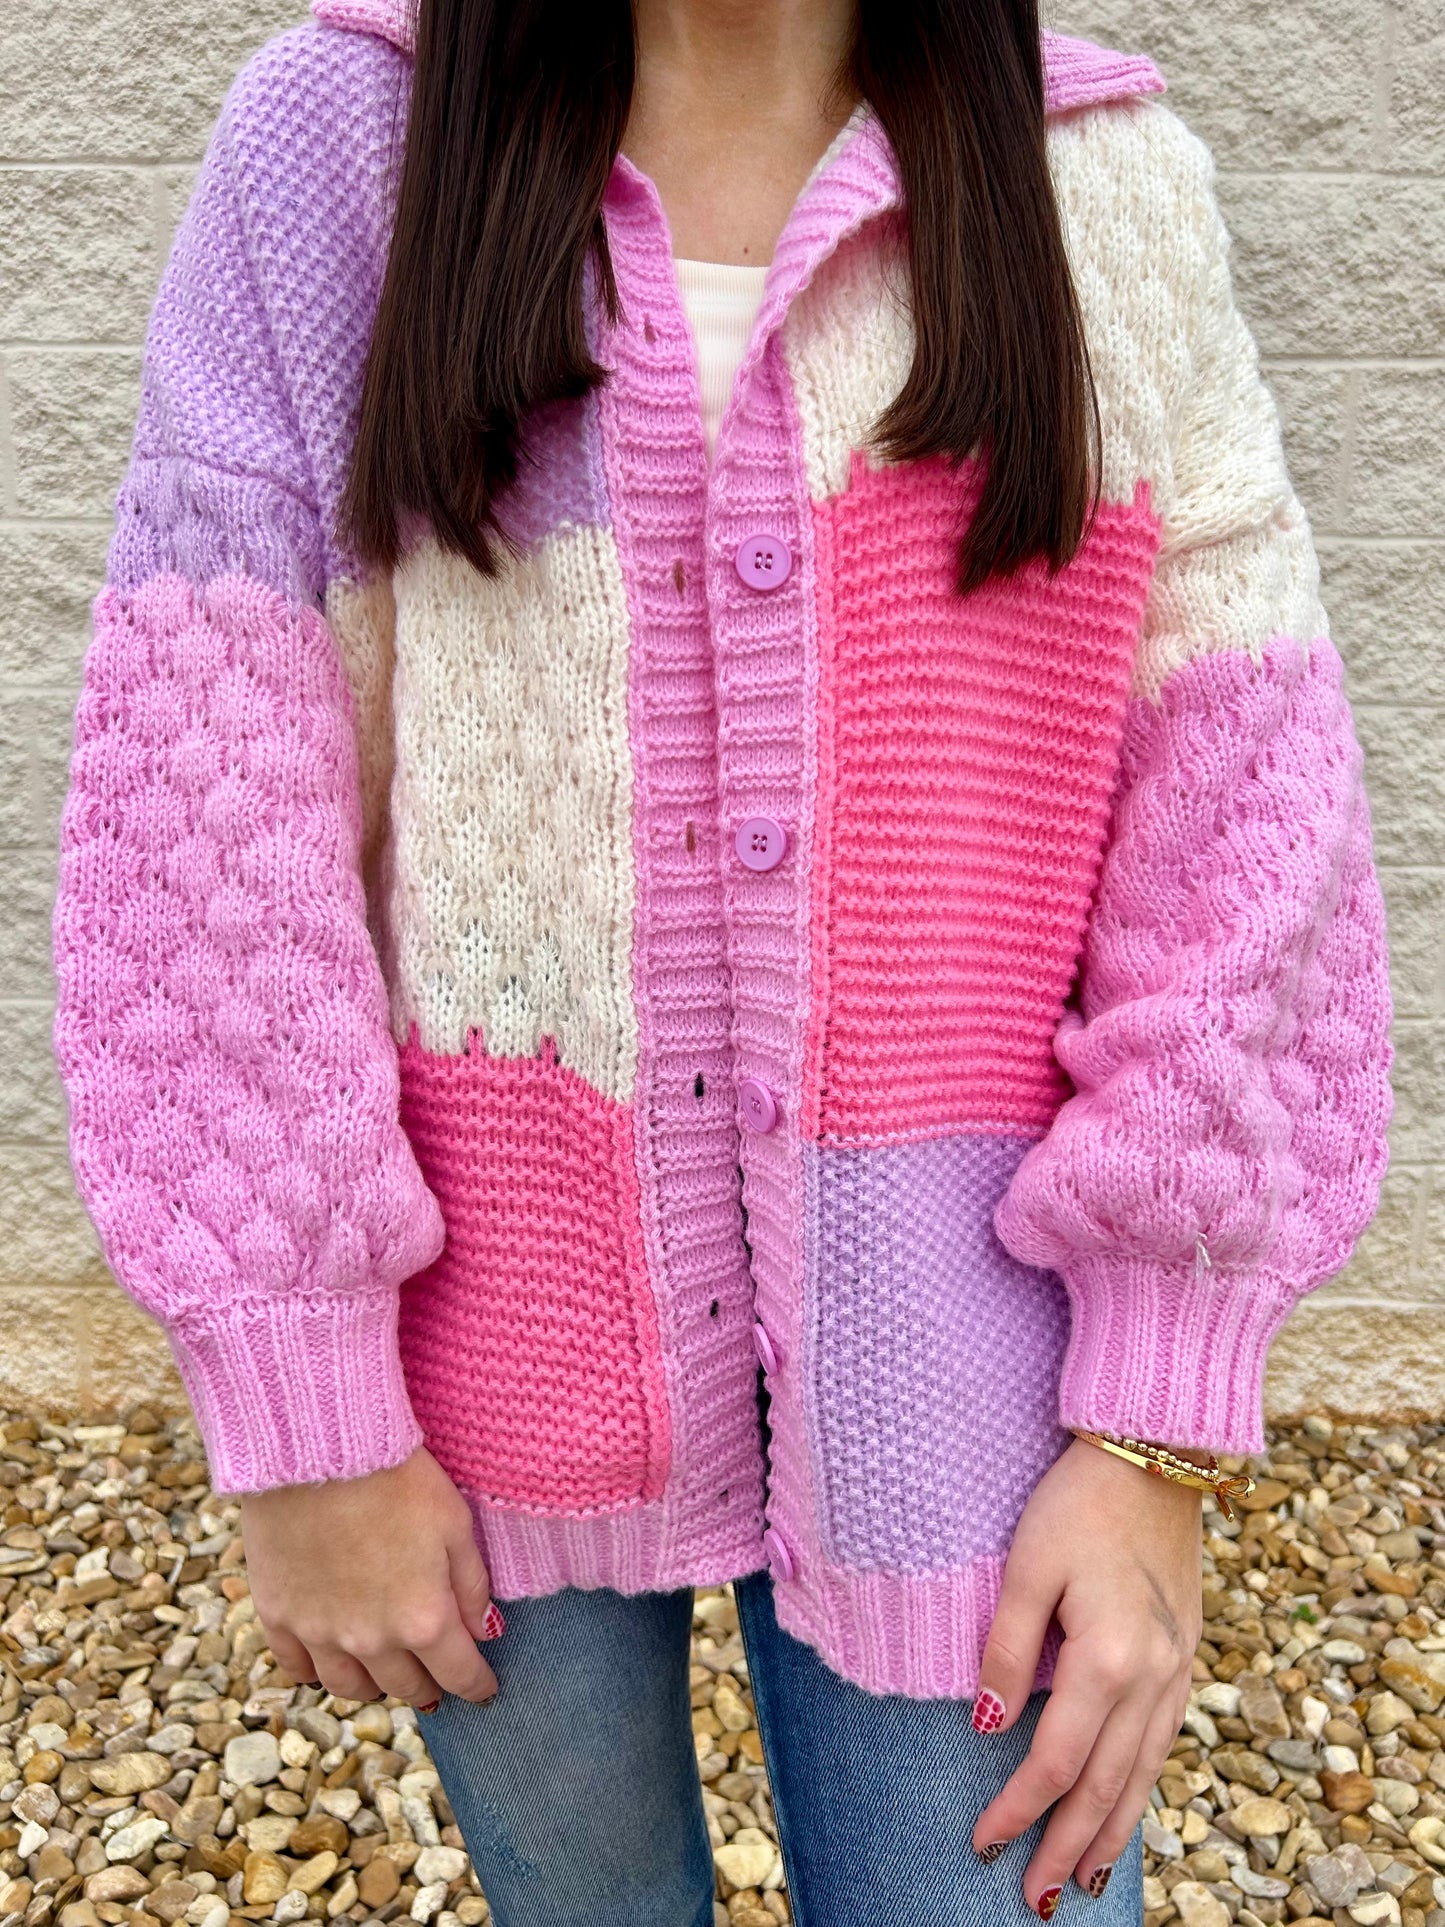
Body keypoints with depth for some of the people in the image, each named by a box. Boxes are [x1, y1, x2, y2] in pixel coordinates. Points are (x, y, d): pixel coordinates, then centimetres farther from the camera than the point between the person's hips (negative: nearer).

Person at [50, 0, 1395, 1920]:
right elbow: (207, 812, -6)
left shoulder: (1111, 190, 1)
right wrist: (302, 1426, -6)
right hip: (495, 1312, 1)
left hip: (946, 1335, 1)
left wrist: (1155, 1439, -6)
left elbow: (1240, 831, -3)